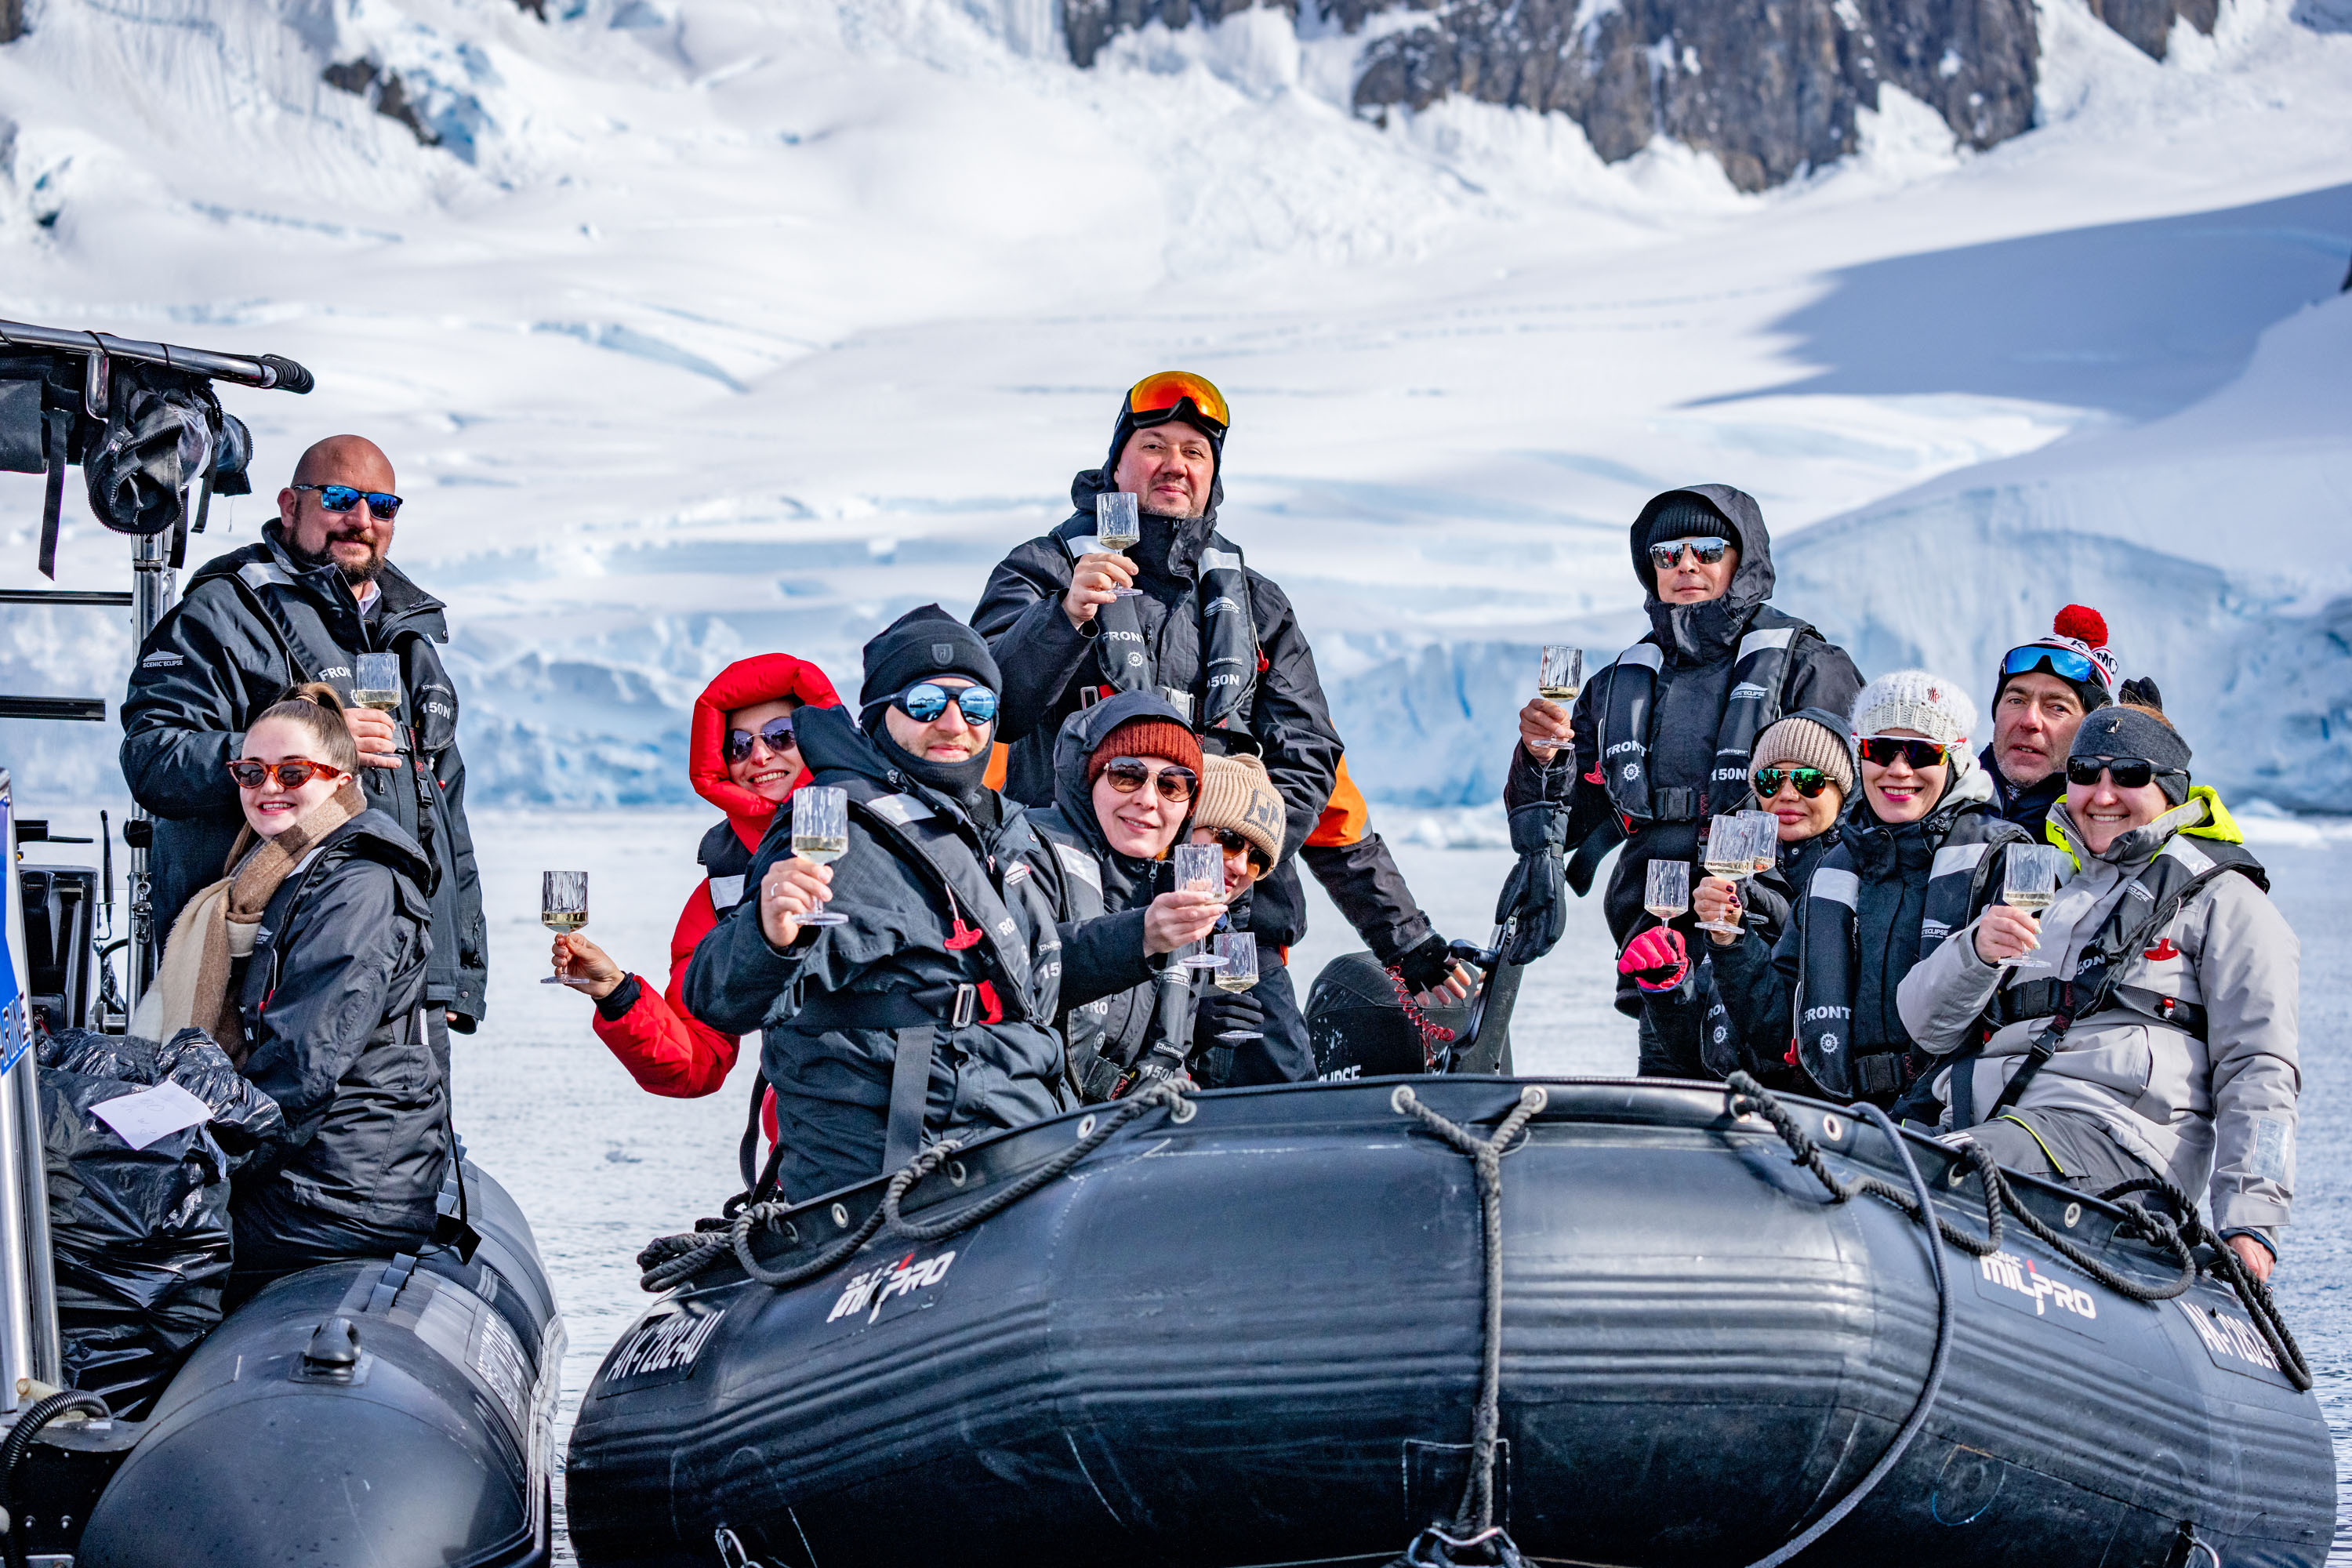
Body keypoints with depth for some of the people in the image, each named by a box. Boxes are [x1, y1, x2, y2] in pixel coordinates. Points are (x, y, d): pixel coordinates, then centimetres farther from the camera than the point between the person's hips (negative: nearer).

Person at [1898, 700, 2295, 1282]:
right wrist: (1977, 949, -3)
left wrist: (2249, 1220, -10)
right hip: (1979, 1120, 6)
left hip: (2116, 1131, -5)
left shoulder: (2223, 899, 16)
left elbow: (2259, 1070, 5)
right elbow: (1929, 1025, 20)